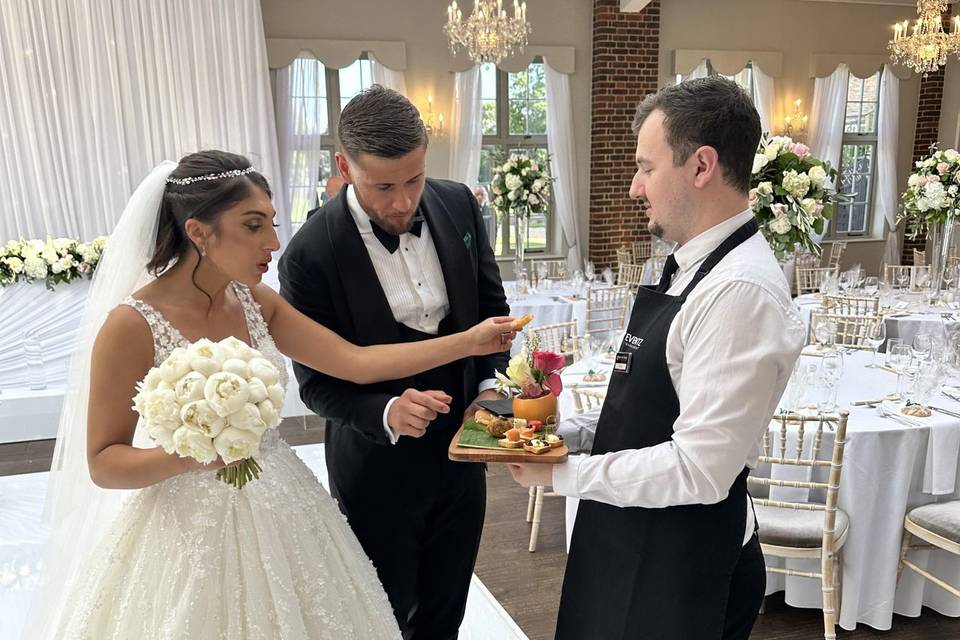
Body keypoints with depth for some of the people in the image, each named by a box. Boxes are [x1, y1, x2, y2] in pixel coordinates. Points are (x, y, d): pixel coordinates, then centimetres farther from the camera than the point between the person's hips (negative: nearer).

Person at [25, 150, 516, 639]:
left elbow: (356, 362, -5)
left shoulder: (255, 301, -1)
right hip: (192, 530, -5)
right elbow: (103, 463, -12)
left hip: (280, 514, 6)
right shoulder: (133, 324, -18)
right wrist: (193, 453, -31)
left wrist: (469, 341, -8)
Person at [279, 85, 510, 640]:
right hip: (379, 465, -3)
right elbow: (317, 381, -13)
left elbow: (492, 305, 4)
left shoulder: (458, 204, -8)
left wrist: (490, 386, -10)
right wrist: (386, 413, -31)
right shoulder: (311, 254, -21)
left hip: (460, 448, 4)